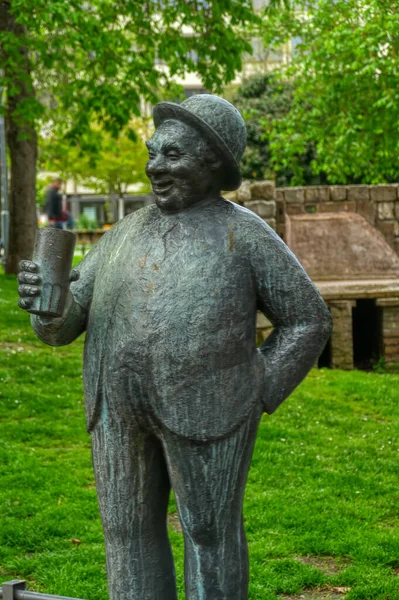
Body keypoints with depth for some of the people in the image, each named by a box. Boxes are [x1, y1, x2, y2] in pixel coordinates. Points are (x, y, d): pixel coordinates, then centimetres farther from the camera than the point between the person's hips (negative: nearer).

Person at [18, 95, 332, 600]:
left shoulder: (246, 235, -2)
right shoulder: (127, 235, 10)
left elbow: (307, 321, 3)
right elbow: (64, 322, 7)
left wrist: (257, 399, -3)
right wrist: (44, 293, -15)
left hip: (206, 408, -5)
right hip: (123, 410, 5)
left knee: (209, 532, 4)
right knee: (131, 531, 10)